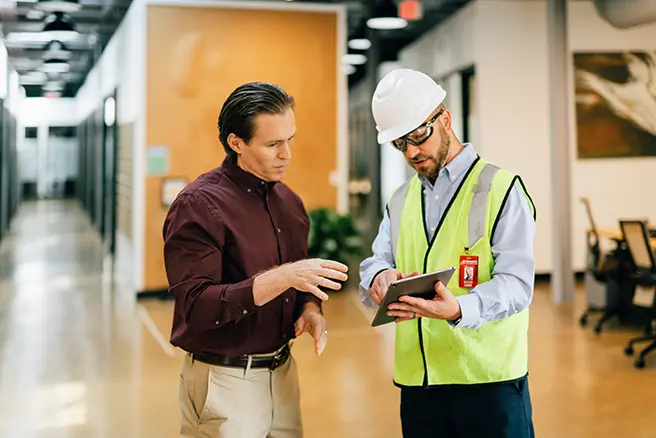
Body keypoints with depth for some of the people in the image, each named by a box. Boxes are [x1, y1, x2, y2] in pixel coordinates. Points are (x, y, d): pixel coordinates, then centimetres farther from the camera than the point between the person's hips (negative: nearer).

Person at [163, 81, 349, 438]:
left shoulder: (288, 201, 8)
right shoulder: (198, 205, -15)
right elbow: (196, 308, -21)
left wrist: (310, 308, -5)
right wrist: (280, 278, -30)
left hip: (282, 372, 7)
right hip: (224, 382, -6)